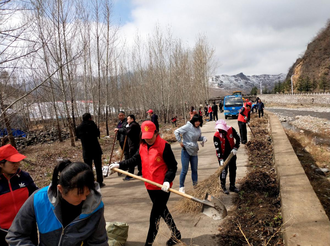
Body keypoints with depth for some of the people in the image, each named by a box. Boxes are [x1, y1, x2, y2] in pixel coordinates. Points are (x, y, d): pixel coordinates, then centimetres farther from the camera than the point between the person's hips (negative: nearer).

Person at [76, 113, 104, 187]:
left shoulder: (78, 127, 4)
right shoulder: (92, 124, -8)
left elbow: (78, 136, 14)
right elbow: (97, 133, -3)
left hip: (86, 151, 3)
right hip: (95, 149, -3)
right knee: (98, 166, 7)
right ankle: (100, 182, 10)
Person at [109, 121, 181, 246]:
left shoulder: (164, 146, -17)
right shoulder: (142, 146, 3)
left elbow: (173, 166, -15)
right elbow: (135, 159, 13)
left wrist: (167, 180, -27)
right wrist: (120, 165, 3)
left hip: (162, 187, -7)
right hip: (150, 186, 7)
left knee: (154, 216, -1)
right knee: (162, 210, 21)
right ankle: (176, 234, 41)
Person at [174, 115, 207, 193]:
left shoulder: (198, 128, 6)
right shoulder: (187, 126, -15)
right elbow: (176, 132, -17)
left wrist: (203, 138, -3)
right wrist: (180, 141, -17)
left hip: (194, 151, 6)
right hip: (186, 151, -6)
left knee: (194, 170, 13)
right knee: (184, 170, 0)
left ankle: (195, 185, 25)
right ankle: (181, 187, 15)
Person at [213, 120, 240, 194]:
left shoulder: (231, 130, -14)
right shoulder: (216, 136, -21)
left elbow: (238, 138, -1)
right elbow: (217, 148, -19)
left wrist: (235, 148, -10)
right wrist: (220, 159, -23)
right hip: (223, 156, -3)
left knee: (233, 170, 11)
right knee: (224, 171, -4)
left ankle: (232, 186, 26)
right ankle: (223, 187, 12)